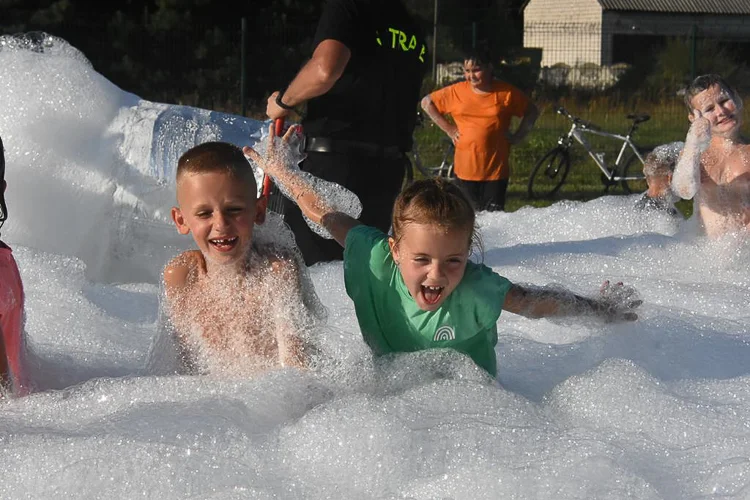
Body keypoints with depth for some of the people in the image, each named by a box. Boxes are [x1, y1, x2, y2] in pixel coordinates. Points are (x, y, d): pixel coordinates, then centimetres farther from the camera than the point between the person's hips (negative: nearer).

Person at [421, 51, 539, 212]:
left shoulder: (506, 93, 0)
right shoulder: (456, 92, 2)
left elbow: (532, 112, 13)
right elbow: (427, 102, 13)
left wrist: (517, 137, 3)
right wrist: (447, 128, 7)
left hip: (496, 169, -1)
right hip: (465, 168, 1)